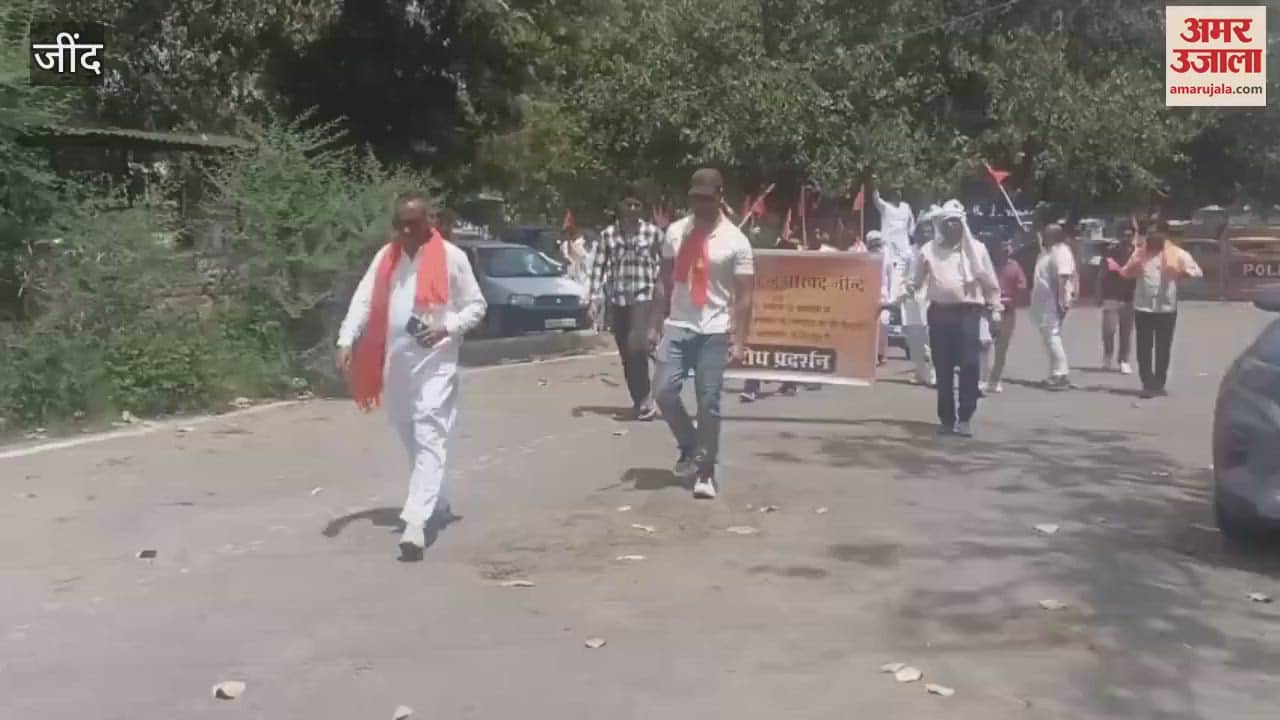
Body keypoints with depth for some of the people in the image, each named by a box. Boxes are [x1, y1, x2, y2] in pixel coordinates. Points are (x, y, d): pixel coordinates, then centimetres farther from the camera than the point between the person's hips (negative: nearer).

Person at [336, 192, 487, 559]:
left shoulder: (452, 257, -4)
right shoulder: (385, 256, 8)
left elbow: (476, 306, 2)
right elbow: (363, 300, 2)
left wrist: (447, 328, -15)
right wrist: (346, 340, -12)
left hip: (435, 363, -5)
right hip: (395, 361, 6)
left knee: (429, 439, -12)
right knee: (410, 439, 16)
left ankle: (415, 523, -20)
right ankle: (437, 503, 35)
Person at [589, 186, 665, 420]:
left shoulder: (653, 232, 2)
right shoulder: (608, 234, 7)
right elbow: (599, 266, 5)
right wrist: (596, 296, -4)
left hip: (642, 296, -3)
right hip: (616, 299, 3)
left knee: (636, 345, -23)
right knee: (626, 354, 8)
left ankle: (645, 397, -9)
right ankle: (638, 400, 21)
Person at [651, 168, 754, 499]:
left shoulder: (735, 241, -5)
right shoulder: (675, 232, 6)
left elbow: (743, 295, -5)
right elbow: (665, 281, 11)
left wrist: (739, 339, -11)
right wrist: (657, 324, 7)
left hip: (714, 332, -3)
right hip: (678, 327, 3)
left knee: (709, 403, 0)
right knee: (663, 390, -5)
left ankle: (706, 472, 11)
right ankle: (690, 447, 19)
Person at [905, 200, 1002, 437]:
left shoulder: (976, 248, 5)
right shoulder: (929, 250, 8)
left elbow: (990, 283, 7)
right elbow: (917, 280, 11)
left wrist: (995, 308, 3)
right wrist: (909, 287, -10)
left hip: (968, 312, -2)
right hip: (939, 312, 2)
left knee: (969, 365, -11)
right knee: (943, 368, 6)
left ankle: (965, 418, -5)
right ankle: (947, 418, 14)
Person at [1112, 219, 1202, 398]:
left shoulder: (1178, 254, 0)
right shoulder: (1139, 253, 7)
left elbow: (1198, 271, 2)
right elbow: (1128, 273, 13)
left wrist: (1180, 273, -17)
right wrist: (1117, 268, -8)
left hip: (1166, 308, -1)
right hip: (1142, 307, 1)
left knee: (1163, 349, 6)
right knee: (1144, 348, -2)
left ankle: (1159, 384, 16)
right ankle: (1148, 384, 1)